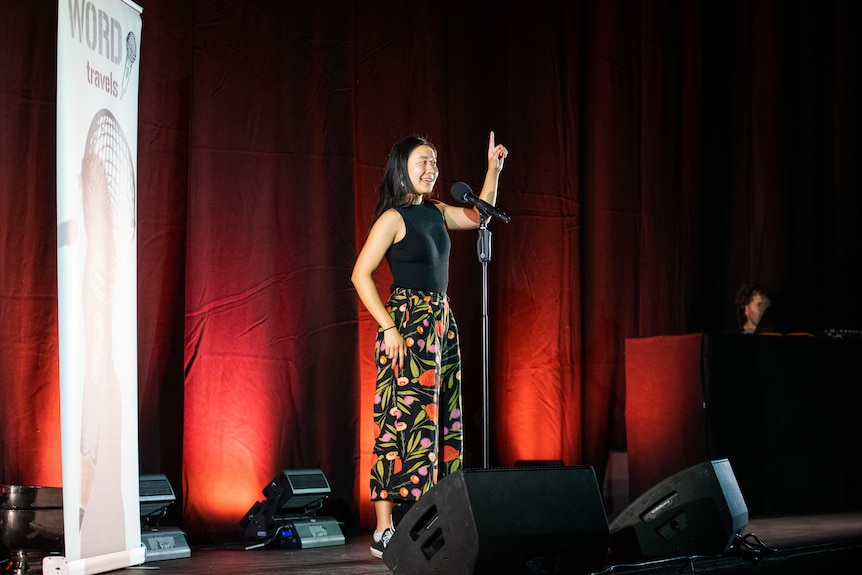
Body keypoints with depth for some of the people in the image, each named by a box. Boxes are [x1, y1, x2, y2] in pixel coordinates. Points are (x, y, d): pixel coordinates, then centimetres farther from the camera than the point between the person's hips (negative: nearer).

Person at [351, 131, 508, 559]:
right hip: (407, 324, -8)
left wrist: (493, 169, 18)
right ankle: (384, 532, -8)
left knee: (439, 424, 7)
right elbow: (361, 275, -14)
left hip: (442, 323, 8)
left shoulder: (436, 212, 12)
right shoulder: (393, 218, -10)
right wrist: (389, 328, -18)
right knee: (404, 424, -10)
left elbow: (480, 215, 29)